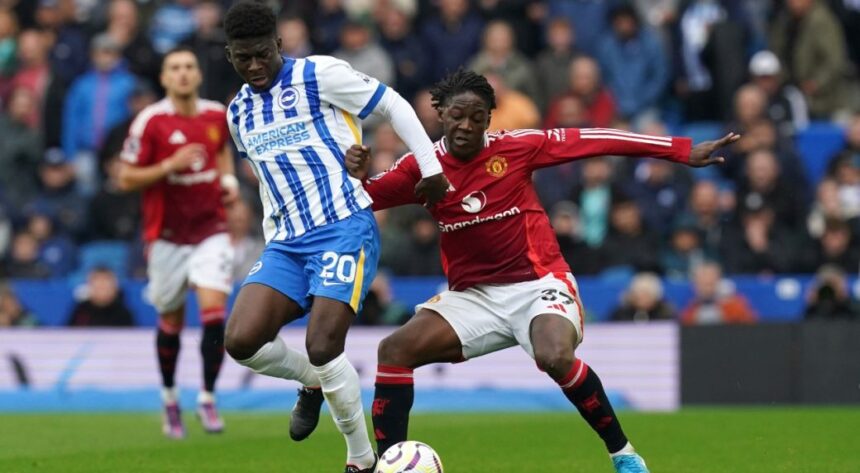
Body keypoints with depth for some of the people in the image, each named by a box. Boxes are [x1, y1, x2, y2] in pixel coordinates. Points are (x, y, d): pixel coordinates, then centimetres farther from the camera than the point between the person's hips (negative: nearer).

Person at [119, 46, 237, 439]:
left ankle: (207, 398, -2)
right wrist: (170, 165, -22)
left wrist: (229, 179, 4)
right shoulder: (150, 122, -10)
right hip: (167, 235, -2)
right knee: (171, 321, 9)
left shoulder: (217, 115, 2)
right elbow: (126, 179, -9)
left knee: (214, 312, -14)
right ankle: (169, 398, 30)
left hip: (210, 230, 2)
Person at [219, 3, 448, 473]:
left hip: (345, 228, -6)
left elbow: (393, 104, 0)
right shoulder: (238, 113, 15)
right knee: (241, 341, -15)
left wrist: (430, 166, -4)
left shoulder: (318, 75, -5)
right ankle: (313, 382, 17)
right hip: (287, 241, 6)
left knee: (322, 347, -20)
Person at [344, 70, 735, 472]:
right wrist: (355, 176, -27)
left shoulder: (515, 147, -7)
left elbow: (595, 139, -5)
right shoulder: (422, 167, -2)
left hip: (538, 284, -3)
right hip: (473, 296, 3)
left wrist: (683, 151, -6)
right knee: (394, 350, -16)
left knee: (556, 357, -33)